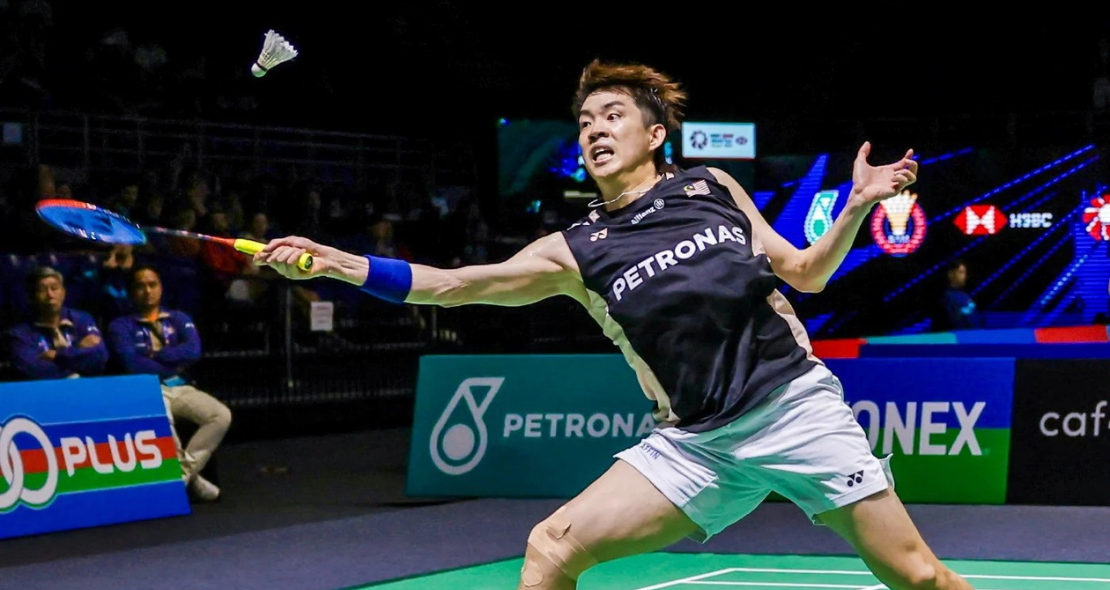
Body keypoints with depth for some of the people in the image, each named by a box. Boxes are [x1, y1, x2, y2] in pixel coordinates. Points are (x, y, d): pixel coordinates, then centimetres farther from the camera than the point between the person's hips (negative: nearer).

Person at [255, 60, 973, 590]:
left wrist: (857, 207, -1)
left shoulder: (712, 187, 9)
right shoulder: (574, 251, 7)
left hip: (794, 404, -1)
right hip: (698, 443, 2)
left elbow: (806, 274, 15)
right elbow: (452, 284, 0)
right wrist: (337, 263, -8)